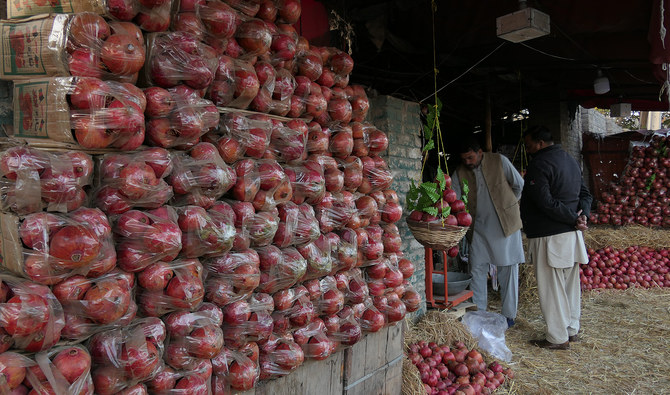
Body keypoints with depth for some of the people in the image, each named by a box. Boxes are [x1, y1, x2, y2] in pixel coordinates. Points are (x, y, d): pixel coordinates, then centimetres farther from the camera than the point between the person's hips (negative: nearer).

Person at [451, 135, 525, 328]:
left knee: (508, 271, 4)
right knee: (476, 270, 3)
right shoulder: (460, 172, -2)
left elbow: (519, 185, 4)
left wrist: (507, 204, 11)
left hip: (504, 225, -2)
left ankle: (509, 315, 16)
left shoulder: (499, 161, -8)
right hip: (478, 228, 3)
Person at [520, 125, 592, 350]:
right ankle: (572, 330, 28)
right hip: (572, 234, 9)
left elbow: (545, 202, -22)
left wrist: (574, 218, -14)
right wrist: (582, 214, -1)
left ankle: (558, 338, 6)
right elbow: (585, 193, 15)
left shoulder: (539, 164, -14)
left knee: (551, 287, -1)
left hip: (550, 237, -9)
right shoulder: (570, 160, 15)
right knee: (570, 284, 17)